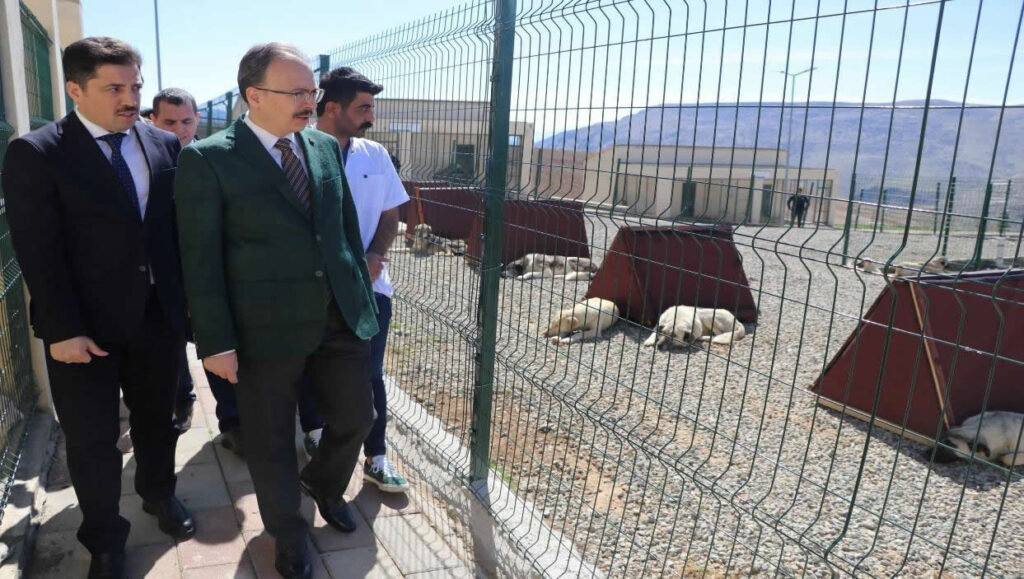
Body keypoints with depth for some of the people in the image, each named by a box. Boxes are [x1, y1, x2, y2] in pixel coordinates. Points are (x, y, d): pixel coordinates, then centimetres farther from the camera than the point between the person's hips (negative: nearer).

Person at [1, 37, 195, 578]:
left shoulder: (164, 145, 3)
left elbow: (181, 227, 6)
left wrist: (190, 300, 3)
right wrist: (63, 330, -16)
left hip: (159, 317, 3)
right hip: (85, 327, -3)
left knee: (156, 418, 19)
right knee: (92, 439, 10)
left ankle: (159, 493, 44)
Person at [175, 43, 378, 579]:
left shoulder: (326, 147, 7)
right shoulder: (207, 159, -9)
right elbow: (201, 259, -9)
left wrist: (364, 296, 12)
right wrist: (216, 342, -11)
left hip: (340, 317, 5)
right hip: (266, 327, -4)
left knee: (354, 418, 16)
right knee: (271, 441, 12)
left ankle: (324, 483, 48)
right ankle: (288, 534, 38)